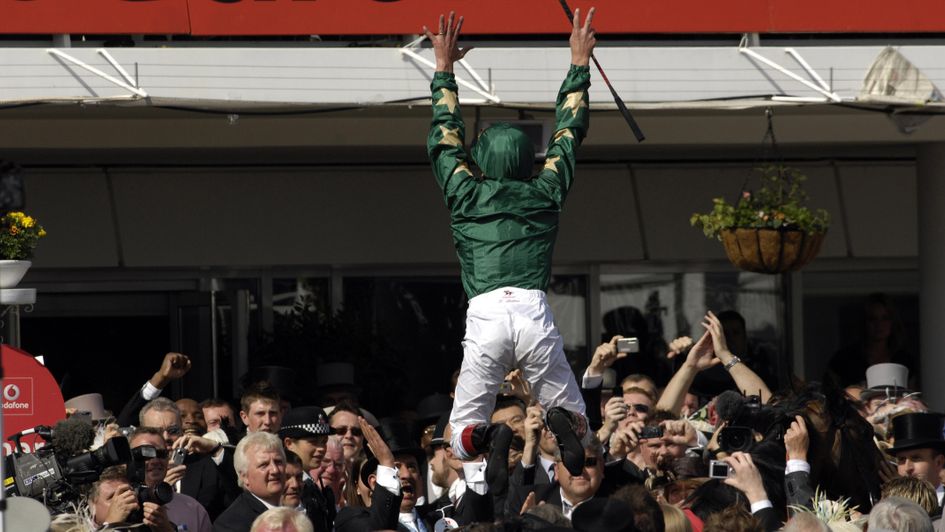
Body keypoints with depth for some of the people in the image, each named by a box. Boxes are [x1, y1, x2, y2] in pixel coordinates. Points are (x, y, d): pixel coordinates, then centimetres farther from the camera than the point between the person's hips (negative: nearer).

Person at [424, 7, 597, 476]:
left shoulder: (465, 194, 14)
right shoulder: (545, 194, 16)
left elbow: (445, 138, 29)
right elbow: (569, 134, 28)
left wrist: (445, 69, 37)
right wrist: (579, 65, 36)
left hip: (485, 317, 0)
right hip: (534, 314, 0)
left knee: (463, 436, 3)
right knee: (574, 421, 8)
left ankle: (484, 445, -33)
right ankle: (562, 427, -28)